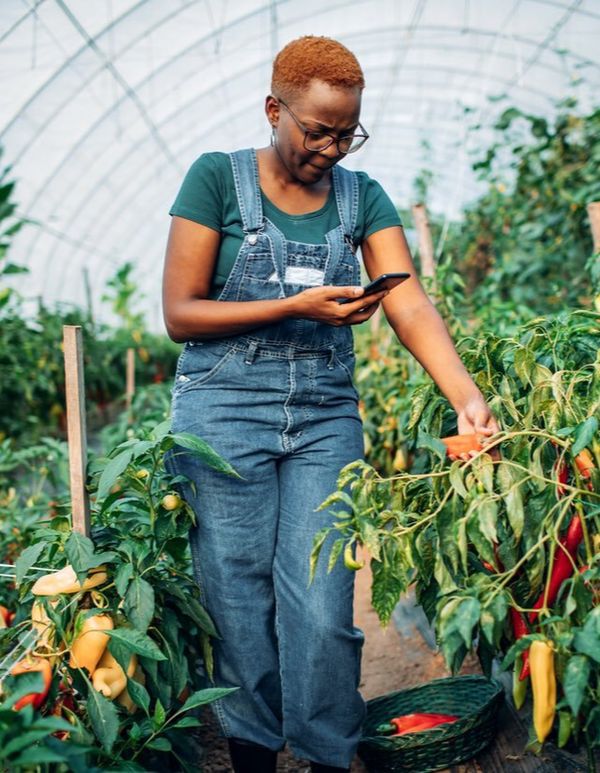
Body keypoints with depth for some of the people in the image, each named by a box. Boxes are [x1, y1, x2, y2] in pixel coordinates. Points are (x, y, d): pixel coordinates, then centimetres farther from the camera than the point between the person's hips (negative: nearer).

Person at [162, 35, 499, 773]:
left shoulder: (362, 197, 7)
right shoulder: (217, 178, -2)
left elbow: (411, 305, -4)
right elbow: (179, 314, -6)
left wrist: (466, 395, -21)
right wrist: (296, 306, -17)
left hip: (326, 416, 2)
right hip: (225, 413, -2)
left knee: (322, 608, -1)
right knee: (241, 605, 3)